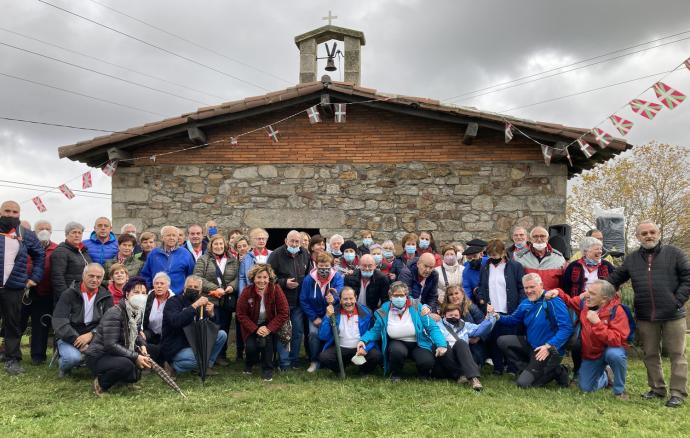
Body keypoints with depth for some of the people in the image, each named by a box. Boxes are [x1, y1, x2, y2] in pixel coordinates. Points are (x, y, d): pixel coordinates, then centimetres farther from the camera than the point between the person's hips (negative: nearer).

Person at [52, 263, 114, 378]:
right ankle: (64, 368, 4)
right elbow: (59, 322, -11)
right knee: (73, 358, -33)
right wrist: (78, 343, -20)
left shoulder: (106, 297, 7)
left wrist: (91, 334, -22)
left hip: (94, 337, 2)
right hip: (69, 337, -2)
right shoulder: (69, 294, -1)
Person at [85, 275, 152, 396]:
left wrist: (142, 344, -3)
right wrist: (135, 357, -30)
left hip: (116, 355, 9)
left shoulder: (138, 312, 1)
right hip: (98, 357, -9)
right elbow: (111, 345, -28)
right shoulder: (114, 313, -23)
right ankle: (101, 383, -10)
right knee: (126, 365, -34)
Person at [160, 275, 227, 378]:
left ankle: (207, 366, 0)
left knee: (222, 335, -6)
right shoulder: (173, 301, -10)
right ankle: (172, 366, -7)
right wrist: (194, 306, -34)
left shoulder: (200, 305, 7)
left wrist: (210, 314, -17)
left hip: (194, 344, 7)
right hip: (176, 348, -7)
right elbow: (175, 321, -31)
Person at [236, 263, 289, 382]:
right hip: (252, 326, 0)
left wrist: (269, 328, -24)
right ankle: (249, 363, 16)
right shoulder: (247, 291, -16)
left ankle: (267, 370, -10)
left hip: (270, 324, 0)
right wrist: (256, 329, -22)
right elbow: (241, 314, -11)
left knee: (267, 337, -30)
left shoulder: (276, 289, -18)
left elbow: (284, 313, -16)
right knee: (251, 347, -22)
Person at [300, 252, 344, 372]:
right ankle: (314, 361, 1)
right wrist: (314, 318, -14)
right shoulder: (309, 279, -12)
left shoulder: (338, 277, -15)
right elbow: (303, 300, -9)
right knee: (314, 333, -20)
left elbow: (340, 292, -34)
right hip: (315, 315, 0)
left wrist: (333, 298, -58)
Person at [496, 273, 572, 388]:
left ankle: (557, 372, 3)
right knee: (502, 341, 1)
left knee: (523, 383, -14)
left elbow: (566, 328, -26)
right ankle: (527, 370, 0)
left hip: (550, 351, -8)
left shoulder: (553, 302, -21)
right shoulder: (525, 303, 3)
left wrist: (549, 346, -32)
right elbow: (513, 319, 20)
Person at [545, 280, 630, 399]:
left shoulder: (617, 311, -25)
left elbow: (617, 340, -34)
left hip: (611, 349, -5)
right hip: (590, 354, 5)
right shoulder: (585, 302, -9)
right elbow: (569, 301, 14)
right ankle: (604, 376, 40)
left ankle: (619, 390, -14)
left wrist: (597, 323, -38)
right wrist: (558, 292, -5)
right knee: (585, 388, 5)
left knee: (614, 354, -40)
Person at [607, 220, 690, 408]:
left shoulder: (673, 253, -1)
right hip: (645, 317, 4)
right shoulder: (632, 259, 9)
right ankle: (657, 388, 24)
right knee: (650, 355, 12)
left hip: (672, 315, -3)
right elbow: (614, 279, 14)